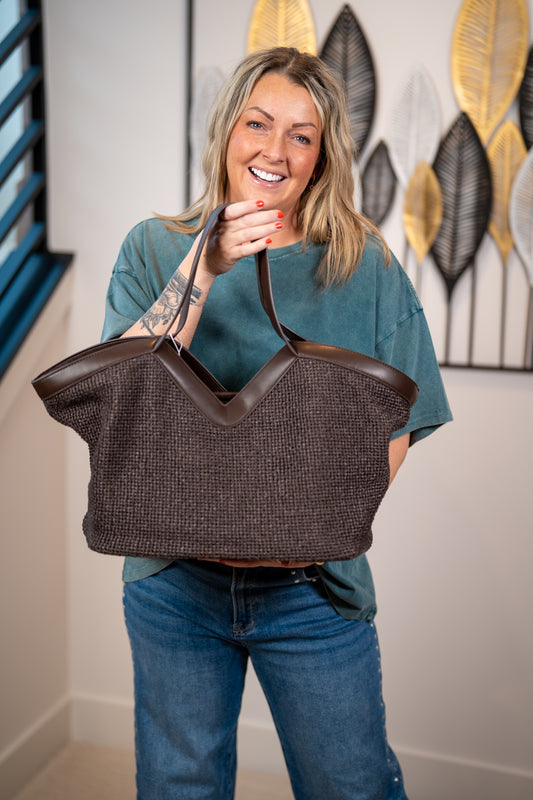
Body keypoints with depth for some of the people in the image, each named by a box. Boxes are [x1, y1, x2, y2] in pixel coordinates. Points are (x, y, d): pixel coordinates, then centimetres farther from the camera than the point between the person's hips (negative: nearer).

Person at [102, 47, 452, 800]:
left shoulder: (365, 266, -1)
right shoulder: (154, 248, 1)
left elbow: (395, 424, -1)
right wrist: (208, 265, -22)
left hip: (314, 585, 0)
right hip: (175, 579, 1)